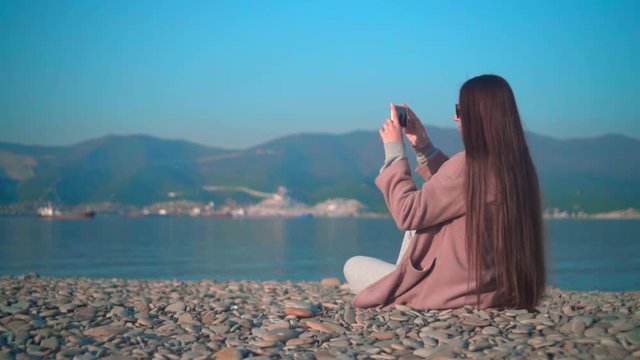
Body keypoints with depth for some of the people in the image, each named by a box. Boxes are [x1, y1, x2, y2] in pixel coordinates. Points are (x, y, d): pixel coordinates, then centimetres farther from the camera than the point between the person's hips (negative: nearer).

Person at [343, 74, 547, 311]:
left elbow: (407, 213, -14)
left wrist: (394, 151, -6)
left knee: (353, 267, 10)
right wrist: (423, 146, 14)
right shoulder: (517, 166, 1)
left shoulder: (467, 165, -24)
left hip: (456, 292, -8)